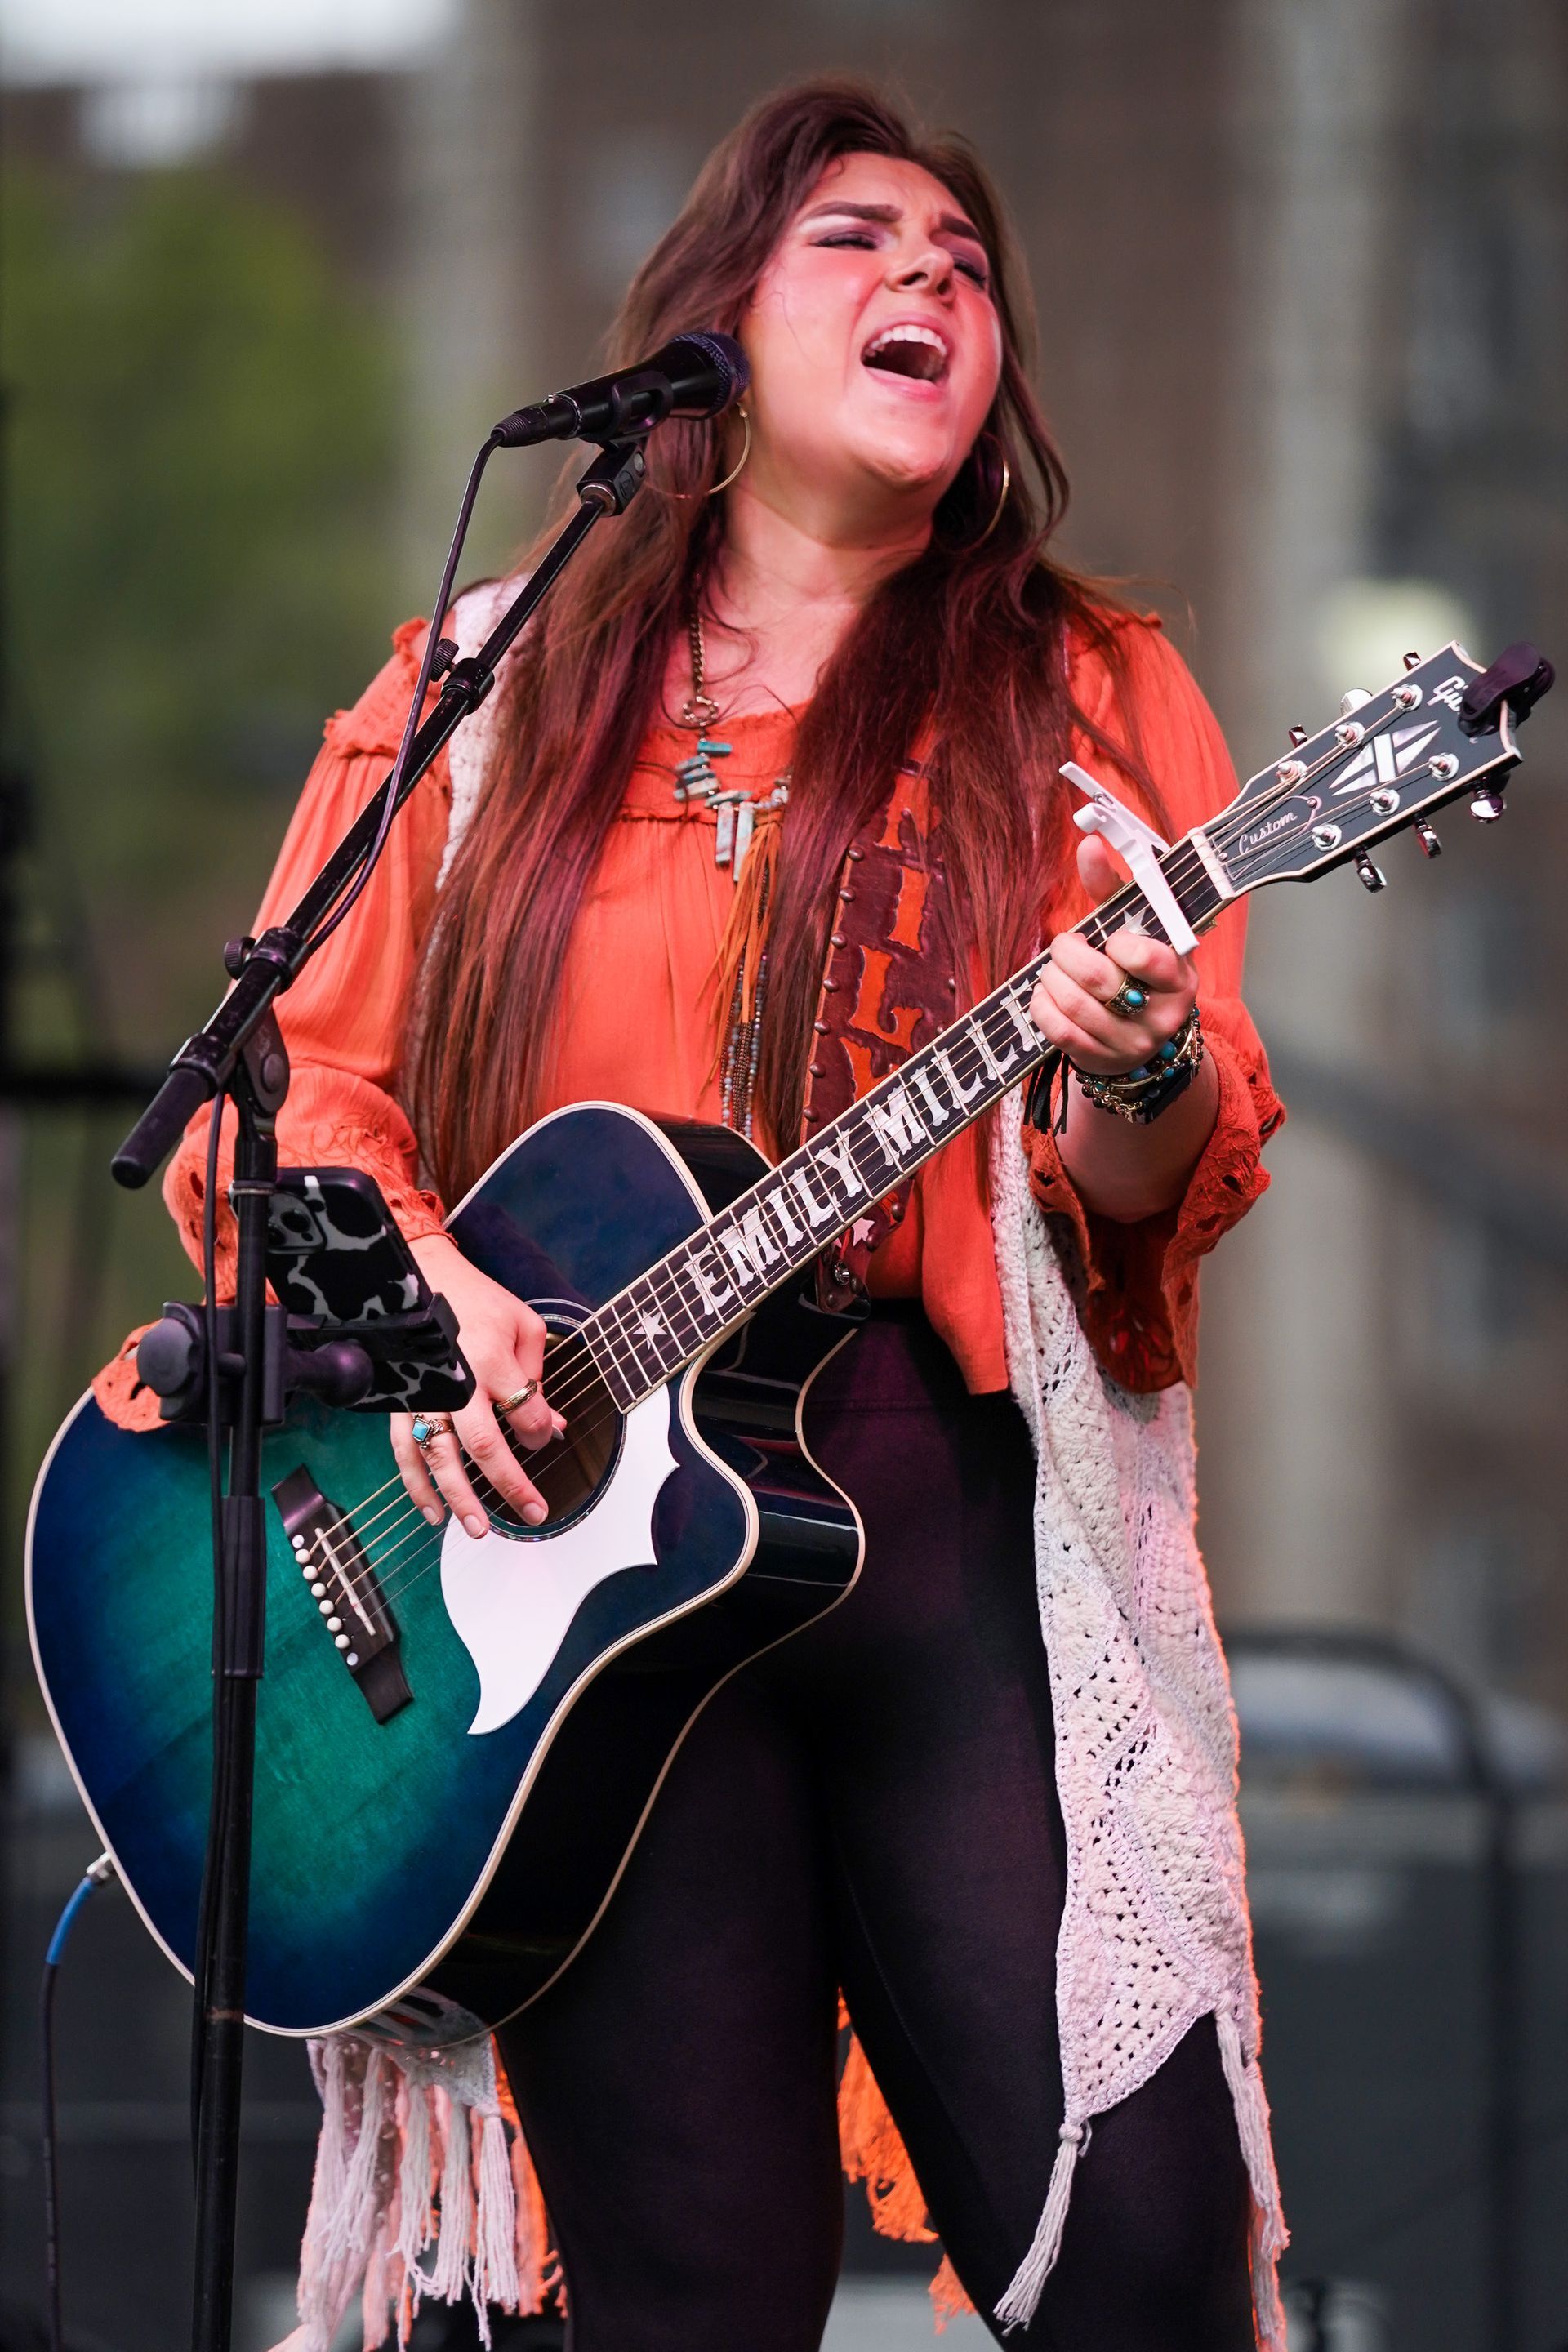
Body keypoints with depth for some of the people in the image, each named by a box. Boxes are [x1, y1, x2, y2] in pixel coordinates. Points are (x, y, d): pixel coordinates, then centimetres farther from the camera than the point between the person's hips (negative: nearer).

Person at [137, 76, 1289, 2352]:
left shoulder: (1086, 695, 11)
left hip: (963, 1508, 0)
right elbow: (281, 1082, 11)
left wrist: (1140, 1090, -19)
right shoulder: (489, 691, 14)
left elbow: (1180, 1195, 4)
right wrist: (411, 1279, -9)